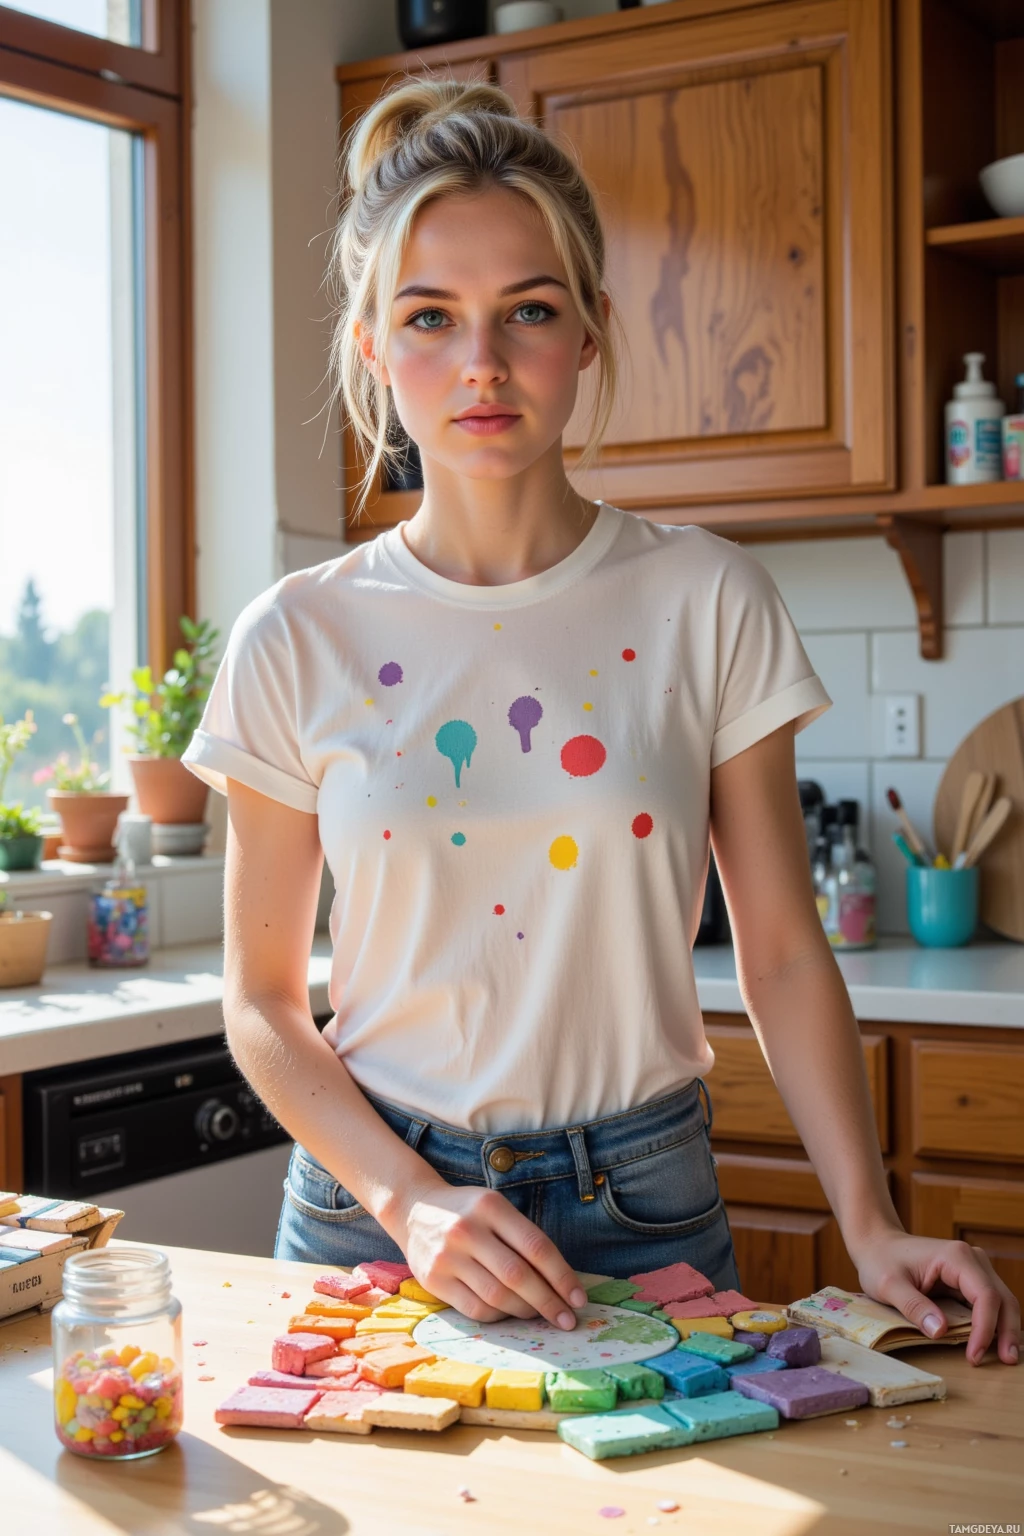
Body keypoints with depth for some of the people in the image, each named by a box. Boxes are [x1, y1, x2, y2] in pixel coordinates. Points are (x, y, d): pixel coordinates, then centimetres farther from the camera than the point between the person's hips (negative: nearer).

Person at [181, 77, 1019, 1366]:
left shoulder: (706, 605, -5)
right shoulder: (299, 643, -4)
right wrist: (411, 1202, -14)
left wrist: (870, 1224, -12)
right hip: (373, 1202, 1)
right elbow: (262, 998, -1)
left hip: (641, 1210, 0)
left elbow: (783, 955, -2)